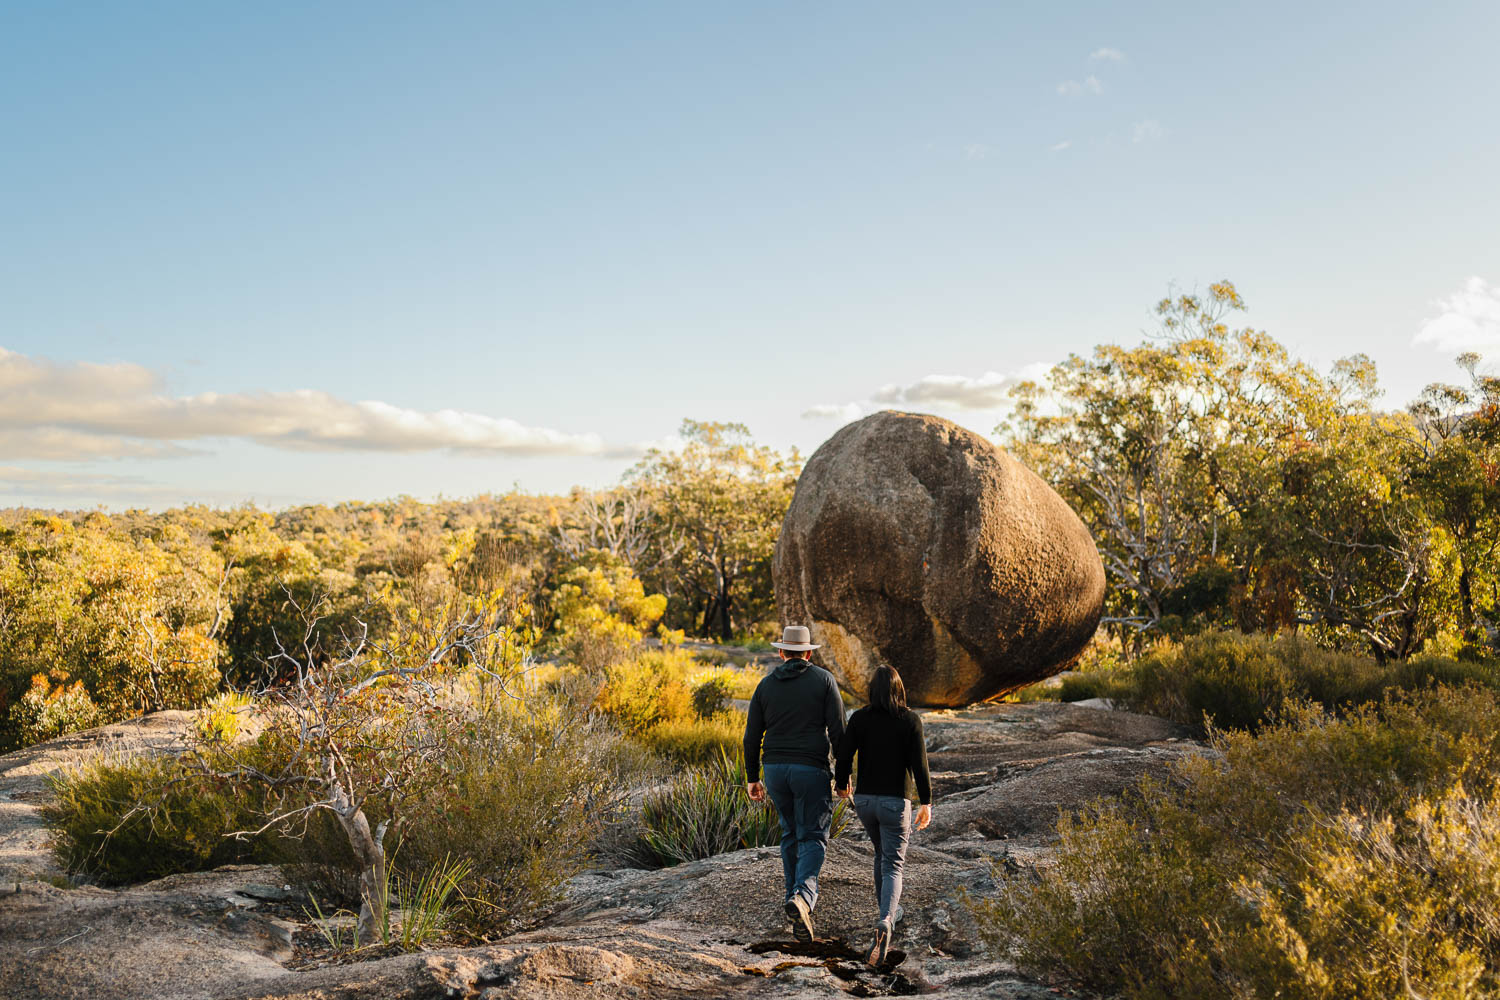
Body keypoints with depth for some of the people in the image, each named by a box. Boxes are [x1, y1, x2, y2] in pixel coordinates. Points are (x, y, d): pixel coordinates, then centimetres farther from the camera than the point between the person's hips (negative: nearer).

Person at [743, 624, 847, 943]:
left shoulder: (766, 684, 6)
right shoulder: (824, 680, -1)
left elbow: (752, 736, 6)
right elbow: (837, 730, -7)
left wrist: (752, 778, 14)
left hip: (775, 770, 3)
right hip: (811, 770, -3)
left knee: (791, 833, 21)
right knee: (813, 838, 0)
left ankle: (797, 896, 26)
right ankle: (802, 896, -25)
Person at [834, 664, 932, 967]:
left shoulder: (859, 718, -4)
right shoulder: (911, 720, -9)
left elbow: (844, 756, -6)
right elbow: (919, 764, -12)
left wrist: (841, 784, 13)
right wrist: (927, 803, -5)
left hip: (865, 800, 3)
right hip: (896, 801, -3)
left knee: (883, 853, 27)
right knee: (893, 867, 0)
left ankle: (889, 911, 41)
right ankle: (885, 923, -24)